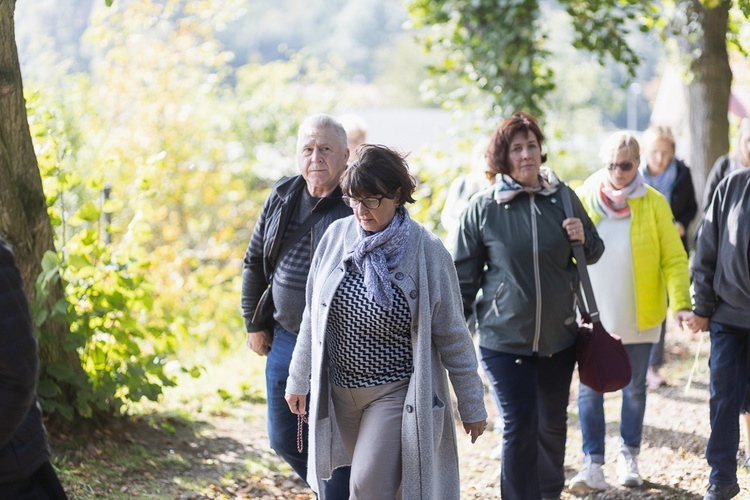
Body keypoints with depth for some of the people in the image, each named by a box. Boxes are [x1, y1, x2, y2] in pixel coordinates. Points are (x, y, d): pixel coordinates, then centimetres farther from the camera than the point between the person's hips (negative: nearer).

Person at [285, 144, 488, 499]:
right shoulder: (337, 236, -1)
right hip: (340, 390, 5)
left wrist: (471, 405, -3)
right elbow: (313, 315, 9)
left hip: (396, 393, -4)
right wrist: (299, 379, 12)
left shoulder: (426, 252, -12)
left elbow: (452, 336, -7)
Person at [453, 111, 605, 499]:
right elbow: (464, 273, 1)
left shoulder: (562, 197, 1)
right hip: (504, 338, -3)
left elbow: (594, 252, 14)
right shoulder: (483, 207, -7)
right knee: (519, 426, -6)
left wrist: (582, 238, -8)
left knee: (553, 424, 16)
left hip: (559, 336, 3)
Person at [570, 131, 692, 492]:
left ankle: (628, 458, 26)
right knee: (590, 388, -3)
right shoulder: (583, 199, -2)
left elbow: (674, 258, -5)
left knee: (634, 388, 11)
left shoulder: (653, 203, -5)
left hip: (638, 316, 0)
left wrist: (681, 303, -17)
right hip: (592, 315, 0)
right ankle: (593, 466, 1)